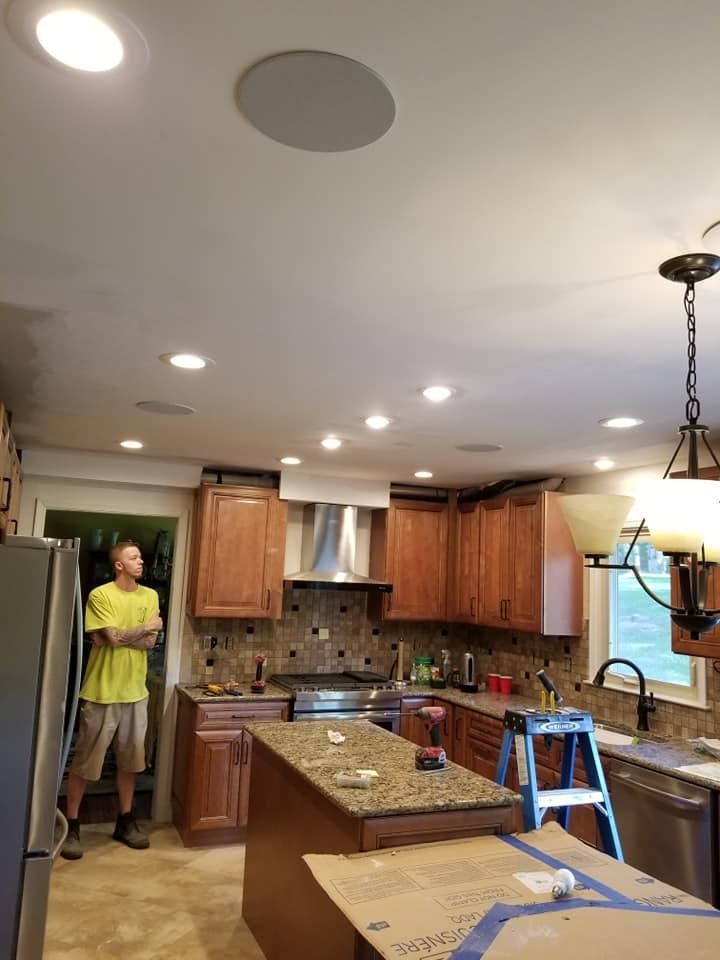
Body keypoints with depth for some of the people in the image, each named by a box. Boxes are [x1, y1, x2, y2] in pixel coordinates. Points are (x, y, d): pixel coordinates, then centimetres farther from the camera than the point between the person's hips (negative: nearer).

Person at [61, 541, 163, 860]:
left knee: (129, 760, 15)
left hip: (135, 693, 5)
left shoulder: (150, 596, 2)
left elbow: (149, 643, -5)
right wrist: (147, 627, -8)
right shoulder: (100, 595, -12)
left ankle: (125, 822, 30)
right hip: (101, 693, -4)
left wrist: (119, 635, -17)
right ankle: (71, 826, 22)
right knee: (85, 762, 7)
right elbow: (113, 638, -20)